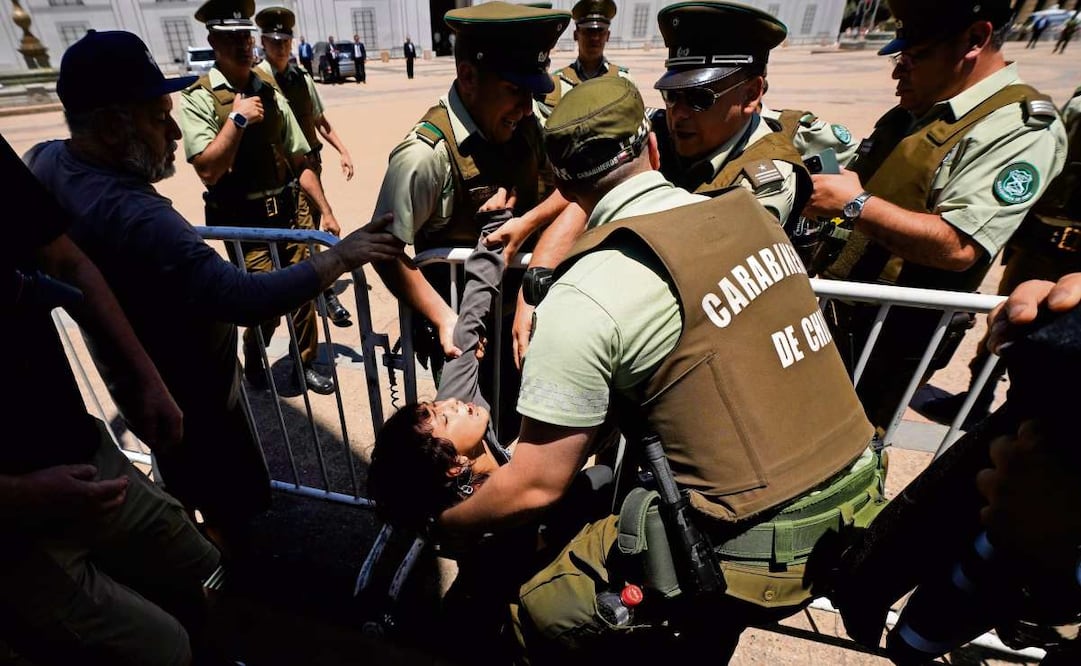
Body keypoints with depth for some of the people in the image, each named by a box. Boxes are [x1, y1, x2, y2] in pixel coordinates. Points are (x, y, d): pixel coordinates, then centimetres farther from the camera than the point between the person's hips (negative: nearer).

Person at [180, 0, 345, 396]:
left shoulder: (270, 92, 7)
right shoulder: (198, 98, -5)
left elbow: (299, 162, 8)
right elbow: (208, 170, -15)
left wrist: (326, 211, 5)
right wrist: (237, 117, -16)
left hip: (286, 214, 4)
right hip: (243, 222, -4)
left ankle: (305, 364, 29)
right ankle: (253, 363, 27)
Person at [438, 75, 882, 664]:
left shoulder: (586, 297, -18)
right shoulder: (750, 212, 2)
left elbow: (535, 486, -15)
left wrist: (440, 523, 6)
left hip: (760, 552, -7)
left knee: (541, 610, 9)